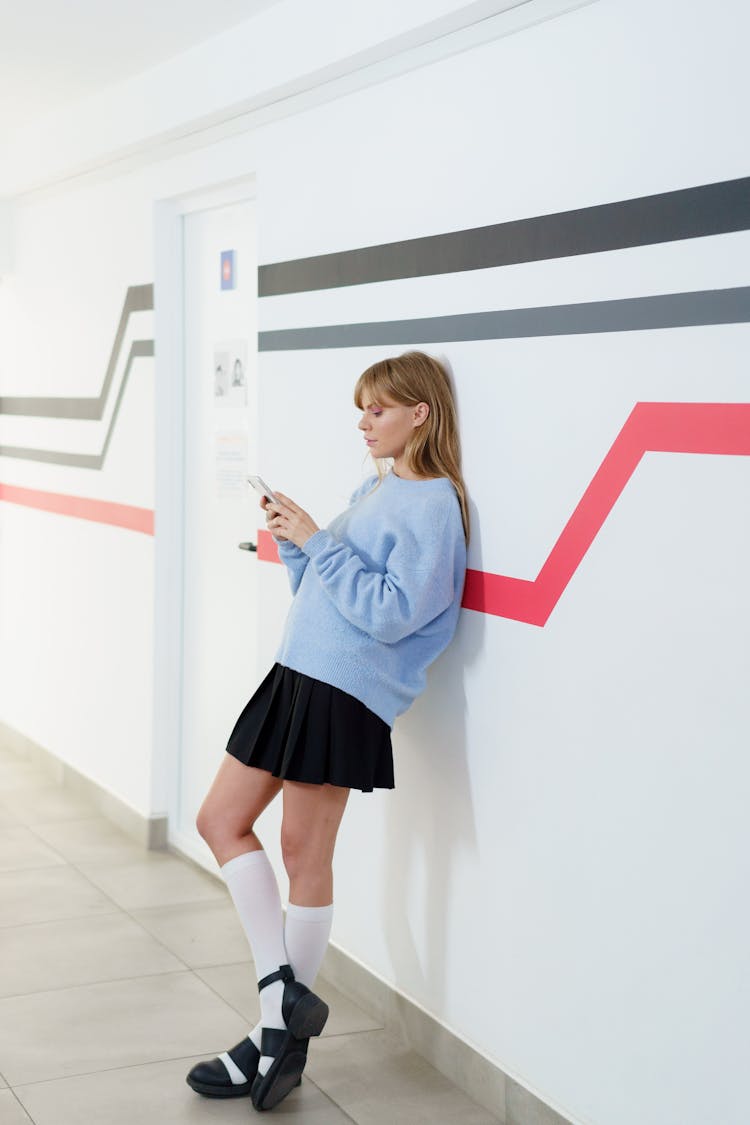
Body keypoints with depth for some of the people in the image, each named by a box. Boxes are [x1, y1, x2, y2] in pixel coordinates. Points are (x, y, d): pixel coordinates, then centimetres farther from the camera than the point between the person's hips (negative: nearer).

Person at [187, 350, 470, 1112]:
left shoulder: (434, 504, -11)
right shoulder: (374, 489, 16)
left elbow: (391, 613, -21)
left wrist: (318, 541, -17)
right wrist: (291, 541, 4)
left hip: (346, 696, -9)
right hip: (297, 674, 10)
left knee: (305, 855, -2)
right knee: (221, 820, 9)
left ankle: (285, 1042, 12)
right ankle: (282, 997, 13)